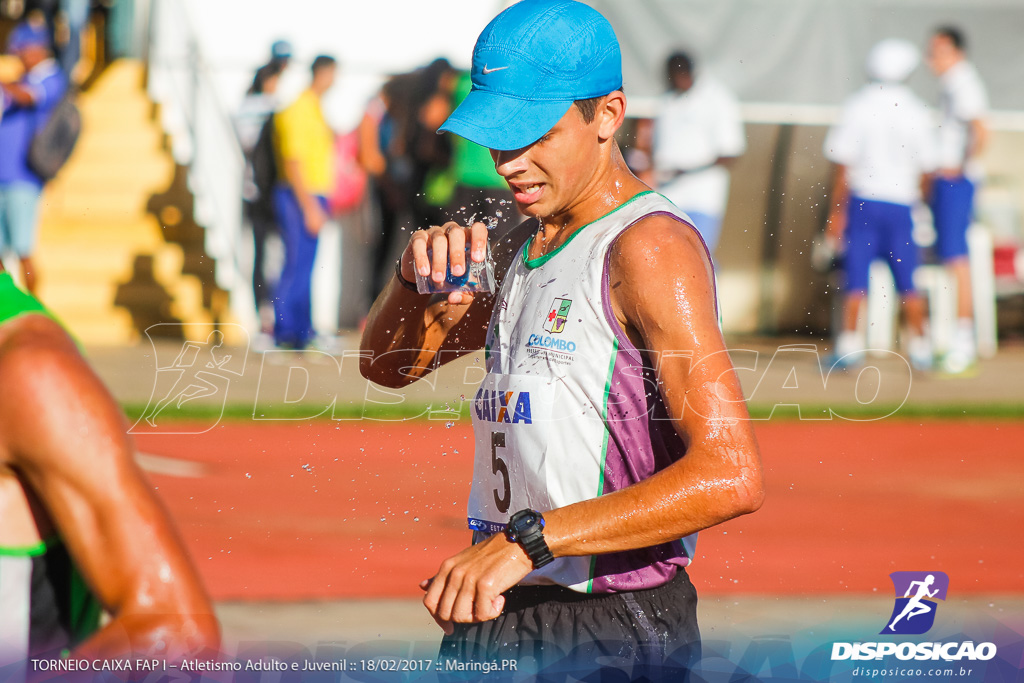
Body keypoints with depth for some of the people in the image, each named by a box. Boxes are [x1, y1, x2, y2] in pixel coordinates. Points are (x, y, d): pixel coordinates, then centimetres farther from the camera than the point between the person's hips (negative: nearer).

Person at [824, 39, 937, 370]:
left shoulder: (857, 107, -6)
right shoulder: (916, 111, -2)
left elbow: (843, 165, -7)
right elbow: (926, 168, 3)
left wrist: (836, 211, -2)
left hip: (863, 200, -1)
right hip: (901, 203, 1)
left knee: (856, 278, 2)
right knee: (907, 279, 8)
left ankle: (849, 344, -2)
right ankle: (919, 346, 12)